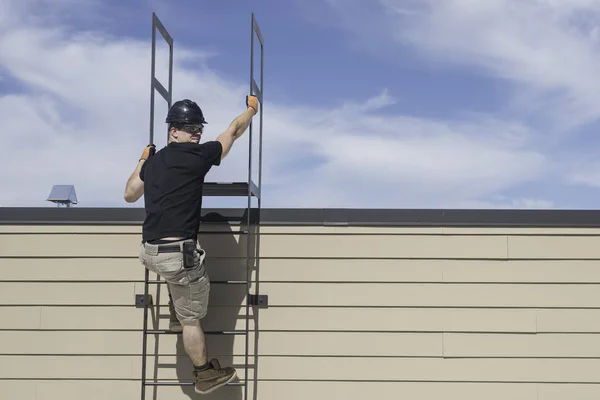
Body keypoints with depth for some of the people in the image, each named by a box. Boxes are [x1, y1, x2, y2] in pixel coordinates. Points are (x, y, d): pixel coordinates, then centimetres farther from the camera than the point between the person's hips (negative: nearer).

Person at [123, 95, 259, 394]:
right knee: (192, 317, 7)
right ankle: (205, 375, 21)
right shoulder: (197, 156, -9)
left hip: (150, 251, 7)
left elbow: (129, 195, 26)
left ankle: (175, 315, 46)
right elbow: (233, 131, 5)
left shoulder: (153, 161, 12)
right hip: (178, 252, -7)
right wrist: (251, 109, 23)